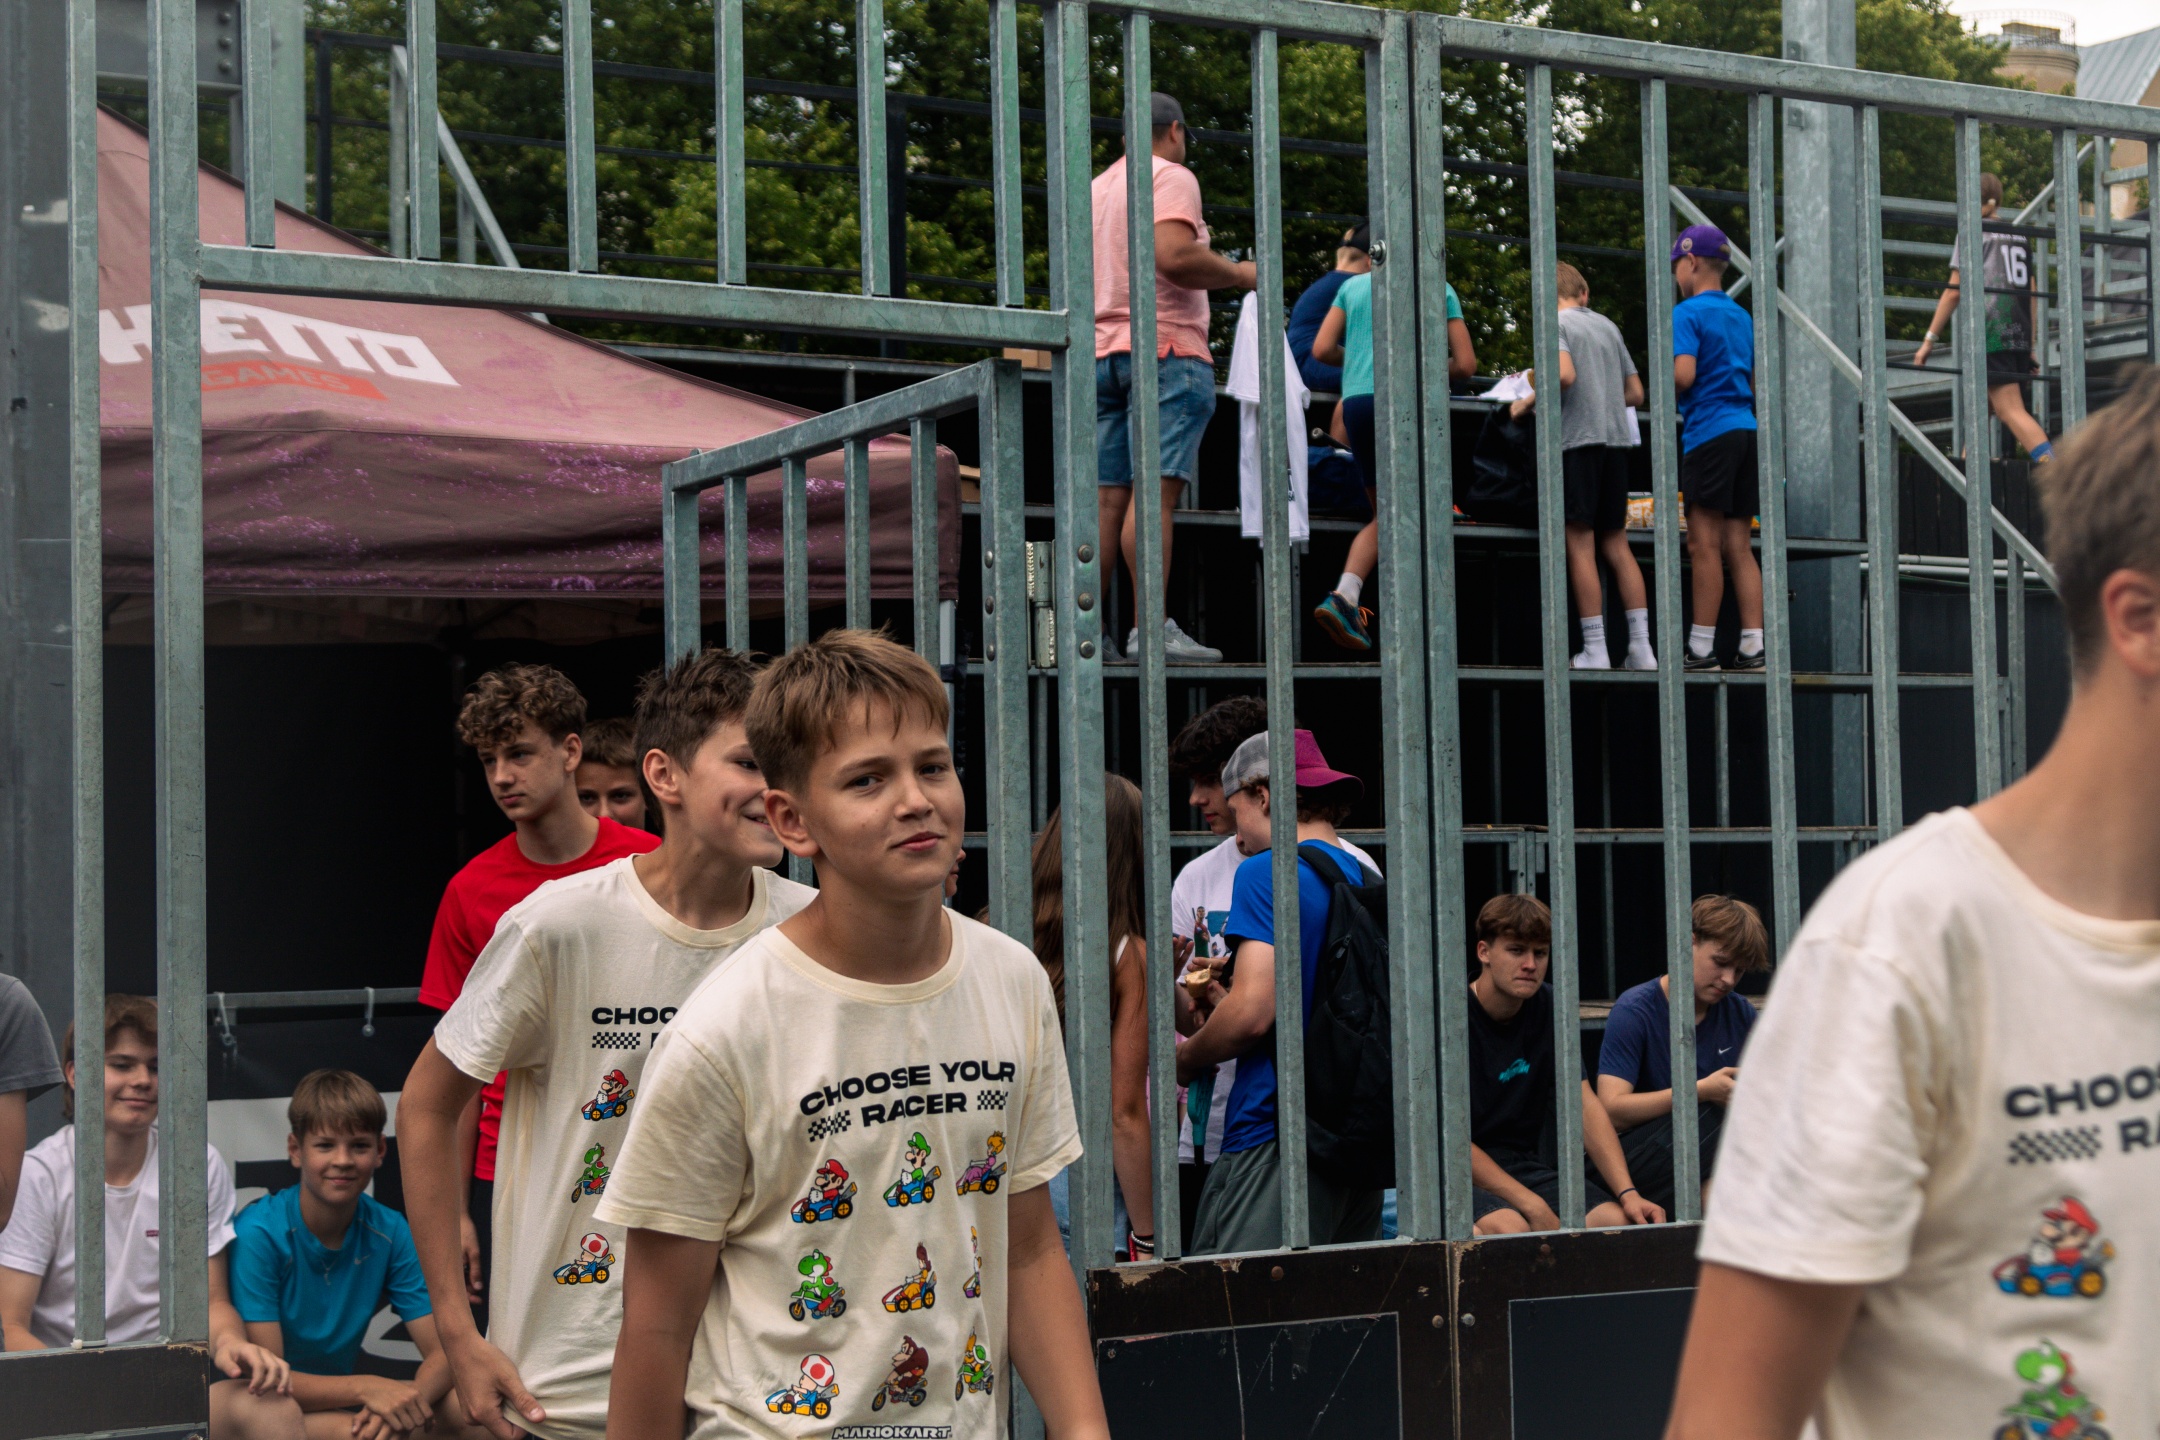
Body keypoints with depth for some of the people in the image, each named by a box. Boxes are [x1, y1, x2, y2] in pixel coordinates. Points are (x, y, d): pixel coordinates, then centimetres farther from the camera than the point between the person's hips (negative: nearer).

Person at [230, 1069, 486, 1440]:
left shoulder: (390, 1232, -3)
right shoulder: (257, 1235, -16)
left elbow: (443, 1352, -6)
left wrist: (406, 1402, -28)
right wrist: (365, 1388, -33)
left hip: (340, 1402, 5)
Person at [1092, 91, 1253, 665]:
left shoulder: (1096, 188, 22)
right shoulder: (1171, 177, -2)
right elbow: (1174, 255, -18)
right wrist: (1239, 273, -4)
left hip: (1102, 350, 7)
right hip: (1166, 347, -7)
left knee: (1107, 497, 3)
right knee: (1155, 489, -14)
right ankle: (1152, 627, -21)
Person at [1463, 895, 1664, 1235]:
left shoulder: (1549, 1008, 6)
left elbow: (1585, 1105, 1)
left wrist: (1628, 1193, -15)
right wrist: (1533, 1207, -22)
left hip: (1526, 1164, 6)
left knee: (1615, 1219, -20)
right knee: (1509, 1227, -37)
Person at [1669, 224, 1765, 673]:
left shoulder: (1688, 313, -5)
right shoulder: (1741, 315, 19)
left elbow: (1684, 374, -17)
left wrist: (1662, 383, 3)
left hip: (1709, 432, -8)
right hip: (1746, 429, 8)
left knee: (1704, 544, -6)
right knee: (1739, 547, 6)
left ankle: (1701, 647, -7)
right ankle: (1753, 645, 1)